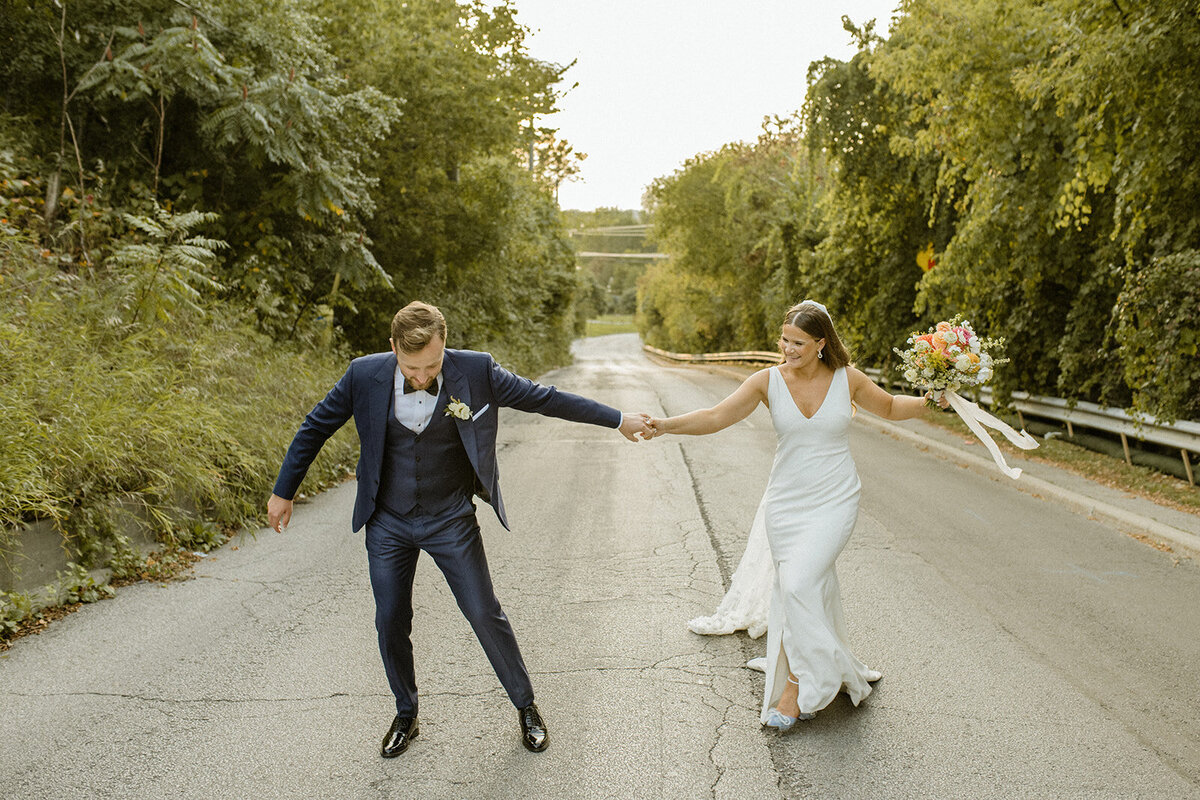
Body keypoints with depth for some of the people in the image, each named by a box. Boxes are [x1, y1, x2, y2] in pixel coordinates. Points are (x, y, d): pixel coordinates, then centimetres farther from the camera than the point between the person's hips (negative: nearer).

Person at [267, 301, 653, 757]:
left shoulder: (475, 371, -17)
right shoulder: (365, 375, -14)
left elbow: (542, 399, -7)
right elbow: (315, 428, 1)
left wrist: (618, 420, -4)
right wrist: (283, 491, 8)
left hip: (450, 522, -1)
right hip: (388, 523, 2)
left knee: (485, 614, 2)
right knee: (391, 623, 8)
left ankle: (526, 707, 23)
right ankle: (406, 716, 31)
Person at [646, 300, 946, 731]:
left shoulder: (847, 380, -4)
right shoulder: (768, 381, -5)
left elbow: (889, 406, 16)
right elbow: (715, 417, -14)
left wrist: (925, 402, -2)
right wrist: (667, 424, -29)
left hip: (834, 502, -2)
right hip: (785, 502, 2)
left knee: (798, 585, -16)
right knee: (816, 591, 8)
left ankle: (796, 686, -1)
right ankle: (836, 676, 30)